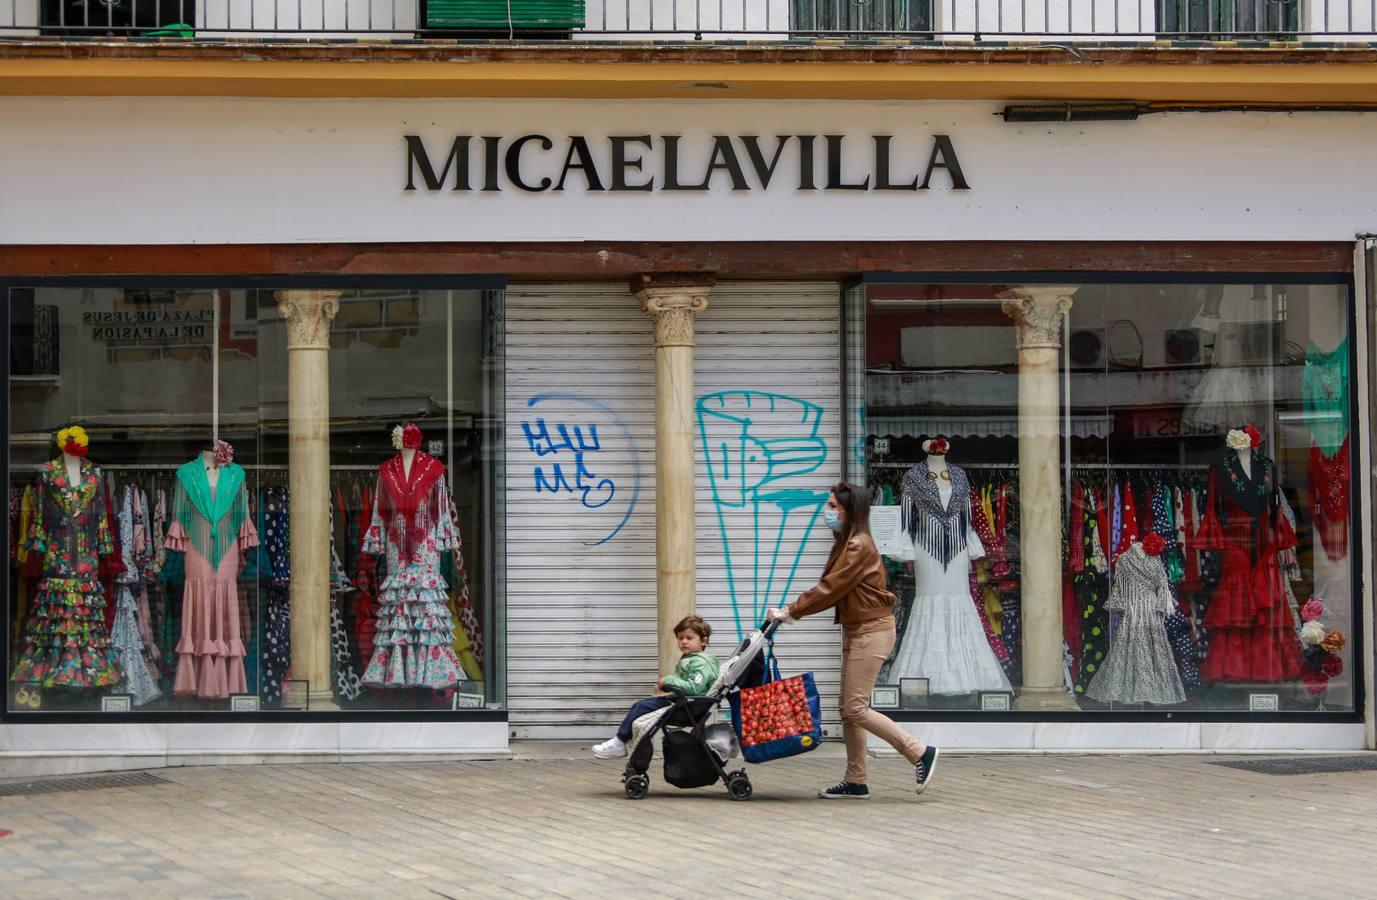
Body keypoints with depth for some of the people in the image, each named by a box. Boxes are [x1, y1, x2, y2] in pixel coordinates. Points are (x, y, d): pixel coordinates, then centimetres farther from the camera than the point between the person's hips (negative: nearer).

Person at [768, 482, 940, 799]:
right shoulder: (845, 543, 14)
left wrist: (791, 611, -15)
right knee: (849, 708, 9)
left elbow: (830, 589, -20)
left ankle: (920, 752, -6)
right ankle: (855, 781, 12)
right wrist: (793, 610, 3)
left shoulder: (858, 546, -17)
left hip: (871, 630, -10)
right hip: (856, 630, 10)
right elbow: (831, 589, 14)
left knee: (855, 708, -11)